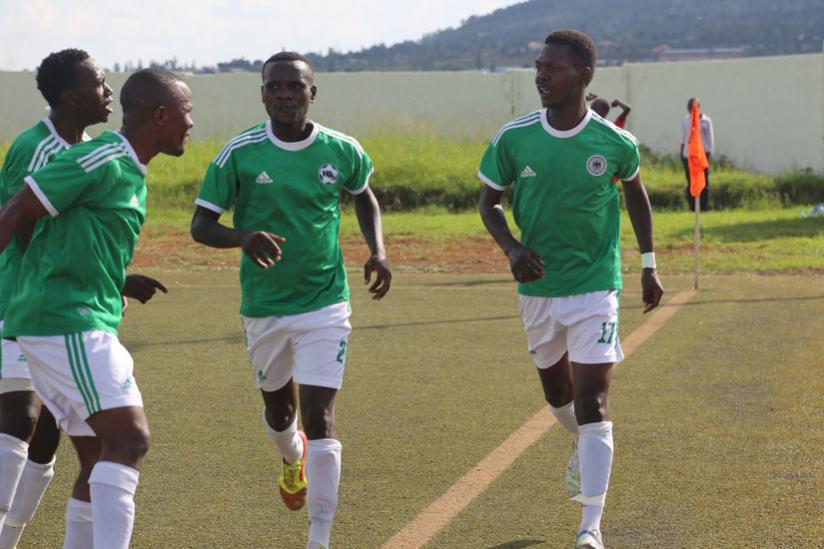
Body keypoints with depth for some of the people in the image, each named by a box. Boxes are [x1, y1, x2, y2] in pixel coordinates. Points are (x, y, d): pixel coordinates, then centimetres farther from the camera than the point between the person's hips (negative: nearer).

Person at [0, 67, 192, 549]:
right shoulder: (99, 161, -12)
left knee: (104, 455, 11)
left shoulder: (131, 172, 18)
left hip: (81, 327, 10)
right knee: (131, 439, -18)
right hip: (67, 323, -10)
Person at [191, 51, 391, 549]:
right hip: (264, 306, 1)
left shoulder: (343, 151, -4)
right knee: (278, 407, 20)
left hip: (325, 304, -1)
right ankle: (292, 457, 58)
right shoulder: (240, 153, -9)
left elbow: (364, 195, 18)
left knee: (320, 416, -11)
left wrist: (378, 251, 2)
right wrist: (243, 237, -27)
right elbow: (201, 225, -6)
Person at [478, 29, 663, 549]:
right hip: (538, 289, 3)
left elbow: (636, 192, 10)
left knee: (593, 403, -11)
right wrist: (511, 247, -15)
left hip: (595, 288, -3)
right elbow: (489, 201, 4)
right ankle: (583, 448, 54)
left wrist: (649, 265, 12)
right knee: (558, 393, 20)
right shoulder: (514, 139, -9)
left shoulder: (615, 143, -10)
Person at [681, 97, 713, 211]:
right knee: (690, 182, 4)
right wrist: (682, 152, 12)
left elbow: (710, 139, 0)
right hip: (688, 155, 3)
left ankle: (704, 206, 1)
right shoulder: (685, 120, 9)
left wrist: (708, 154, -6)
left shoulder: (706, 121, -2)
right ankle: (692, 207, 8)